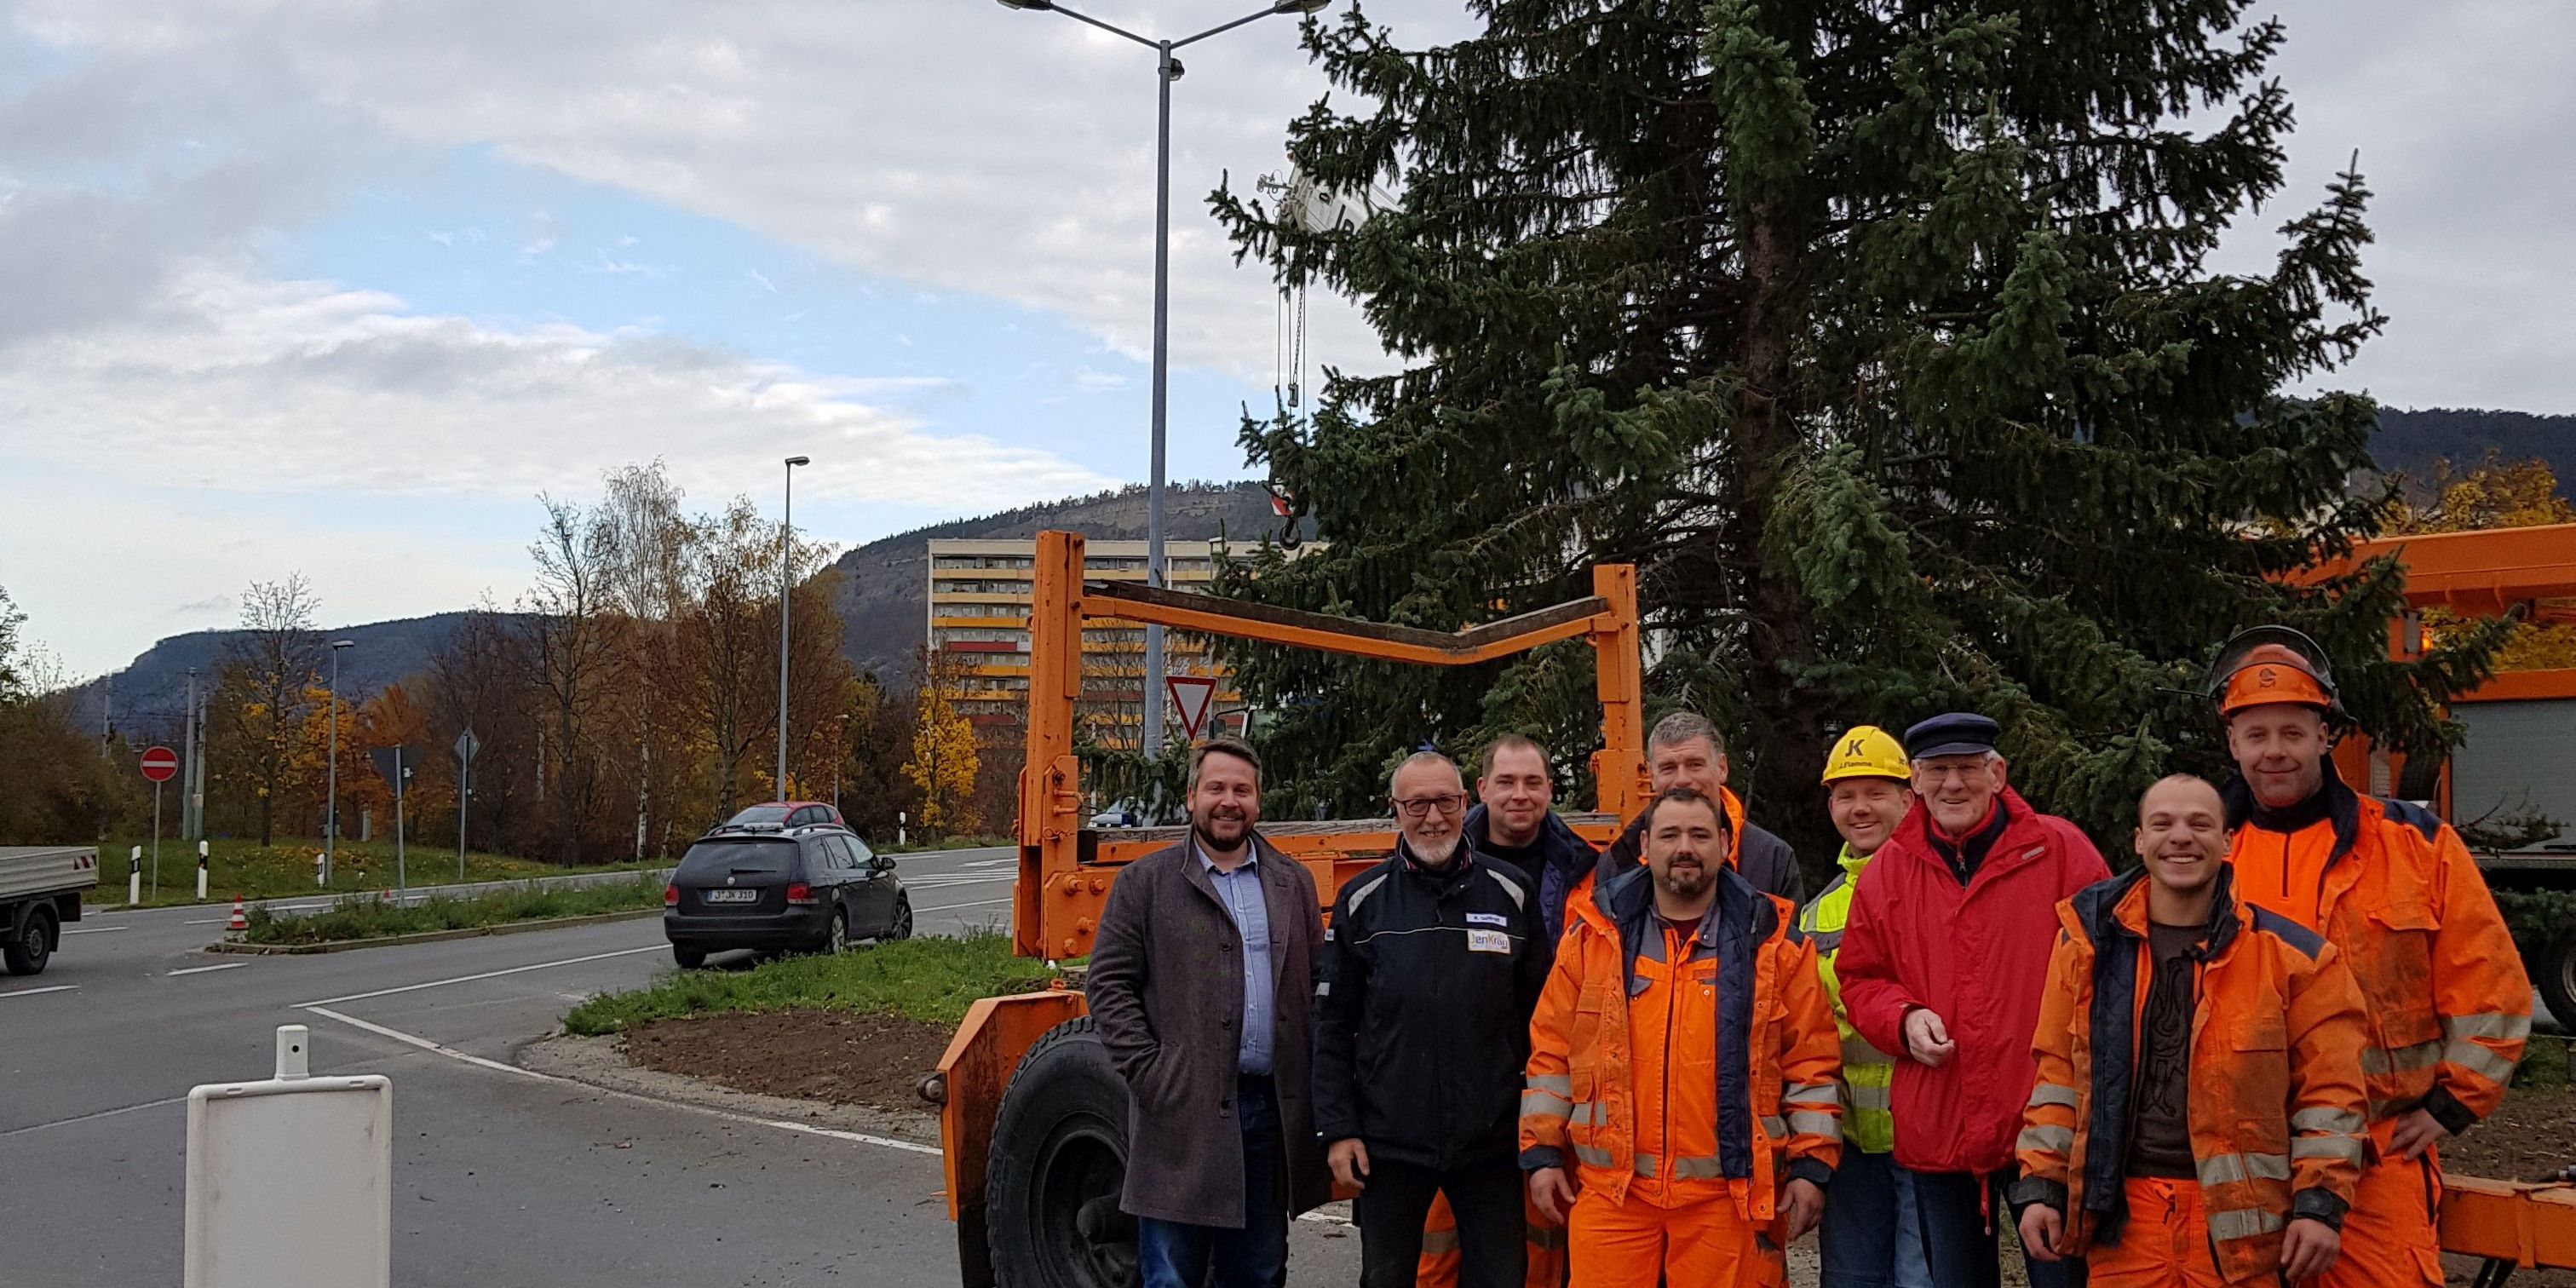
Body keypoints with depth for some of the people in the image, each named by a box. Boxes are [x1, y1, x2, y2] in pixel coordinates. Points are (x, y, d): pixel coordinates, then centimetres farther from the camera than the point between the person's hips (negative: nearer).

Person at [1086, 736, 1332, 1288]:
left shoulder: (1293, 884, 12)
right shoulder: (1144, 883, 1)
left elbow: (1320, 986, 12)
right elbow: (1108, 984, -2)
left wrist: (1315, 1085, 1)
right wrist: (1148, 1072, -11)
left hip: (1272, 1108, 4)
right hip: (1182, 1115, -4)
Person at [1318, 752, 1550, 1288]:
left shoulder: (1512, 893, 3)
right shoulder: (1362, 900, 2)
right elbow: (1332, 1026, 3)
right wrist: (1337, 1129, -4)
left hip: (1491, 1143, 0)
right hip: (1389, 1142, 0)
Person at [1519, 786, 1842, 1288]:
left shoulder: (1773, 942, 4)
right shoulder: (1594, 936, 7)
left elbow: (1811, 1061, 4)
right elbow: (1551, 1053, 9)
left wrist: (1811, 1164, 0)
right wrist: (1543, 1152, 5)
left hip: (1730, 1192, -1)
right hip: (1611, 1188, 1)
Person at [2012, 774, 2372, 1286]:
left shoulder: (2289, 952, -2)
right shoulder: (2090, 938, 5)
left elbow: (2328, 1087, 0)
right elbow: (2059, 1073, 10)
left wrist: (2320, 1204, -6)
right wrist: (2042, 1186, 6)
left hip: (2241, 1222, -2)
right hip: (2121, 1215, 2)